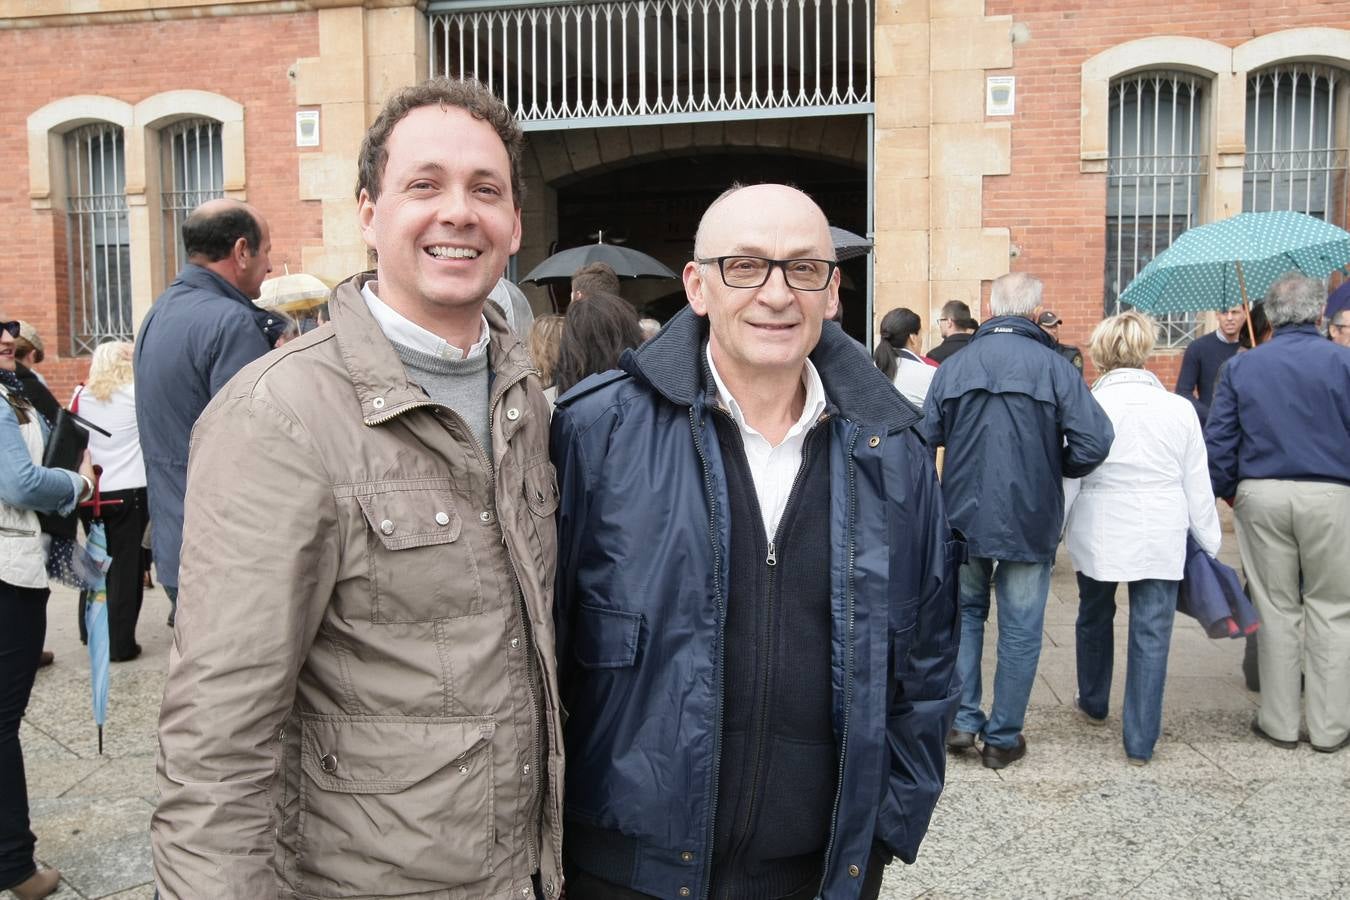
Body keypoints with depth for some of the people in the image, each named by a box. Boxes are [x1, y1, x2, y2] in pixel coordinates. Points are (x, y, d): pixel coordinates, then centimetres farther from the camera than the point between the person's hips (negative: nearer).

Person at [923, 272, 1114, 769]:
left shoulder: (953, 366, -2)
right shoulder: (1055, 367, -9)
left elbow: (926, 436, -1)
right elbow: (1095, 441, -14)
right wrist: (1057, 468, 5)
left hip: (963, 517, 2)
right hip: (1030, 521, -2)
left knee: (965, 612, 21)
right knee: (1020, 629, 10)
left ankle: (963, 718, 15)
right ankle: (1002, 737, 18)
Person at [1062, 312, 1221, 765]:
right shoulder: (1180, 409, -3)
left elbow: (1067, 479, -4)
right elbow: (1198, 485, 2)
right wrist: (1209, 542, 12)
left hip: (1098, 536, 0)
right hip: (1162, 540, 0)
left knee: (1094, 617, 22)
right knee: (1151, 634, 4)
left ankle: (1093, 703, 40)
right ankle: (1140, 741, 7)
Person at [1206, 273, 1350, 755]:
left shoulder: (1240, 366, 4)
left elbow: (1218, 442, 2)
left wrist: (1227, 493, 12)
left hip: (1261, 496, 2)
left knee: (1276, 609, 10)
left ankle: (1280, 722, 17)